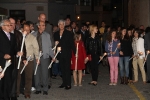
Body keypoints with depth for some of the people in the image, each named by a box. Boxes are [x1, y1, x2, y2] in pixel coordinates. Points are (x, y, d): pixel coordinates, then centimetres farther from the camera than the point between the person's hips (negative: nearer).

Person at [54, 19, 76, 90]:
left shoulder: (69, 33, -1)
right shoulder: (56, 34, 10)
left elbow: (72, 43, -2)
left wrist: (75, 52, -7)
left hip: (67, 54, -4)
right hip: (60, 54, 4)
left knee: (67, 69, -3)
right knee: (62, 69, 9)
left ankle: (68, 84, 1)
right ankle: (64, 83, 19)